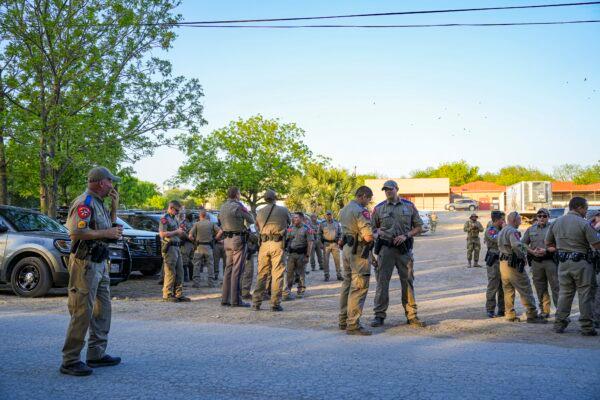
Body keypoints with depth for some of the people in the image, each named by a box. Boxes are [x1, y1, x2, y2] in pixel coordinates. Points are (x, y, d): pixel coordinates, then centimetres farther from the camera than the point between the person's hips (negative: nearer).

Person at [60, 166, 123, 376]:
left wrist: (114, 206, 12)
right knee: (82, 312, -9)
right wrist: (106, 233, -18)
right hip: (85, 263, -10)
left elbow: (110, 226, 26)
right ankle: (70, 361, -4)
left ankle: (97, 354, 22)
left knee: (102, 309, 14)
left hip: (100, 263, 10)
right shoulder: (84, 202, -14)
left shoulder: (98, 203, 16)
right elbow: (76, 232, -25)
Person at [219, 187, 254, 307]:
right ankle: (236, 300, -6)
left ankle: (225, 298, 14)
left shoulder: (223, 207, 11)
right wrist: (247, 212, 14)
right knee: (237, 270, -6)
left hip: (227, 240, 8)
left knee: (228, 269, 12)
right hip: (238, 239, -8)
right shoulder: (238, 207, -13)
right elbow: (251, 220, -6)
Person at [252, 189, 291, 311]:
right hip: (277, 244, -3)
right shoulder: (283, 210, 1)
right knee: (277, 274, 0)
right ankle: (275, 303, -1)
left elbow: (257, 228, 15)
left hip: (264, 244, 3)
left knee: (262, 273, 9)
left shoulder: (260, 212, 9)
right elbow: (289, 223, 16)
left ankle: (256, 302, 9)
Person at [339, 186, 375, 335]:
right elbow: (368, 237, -21)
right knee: (359, 288, -8)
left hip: (346, 249, 10)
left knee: (347, 285, 15)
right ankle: (353, 325, -9)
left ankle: (343, 320, 22)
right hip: (358, 251, -10)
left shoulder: (344, 210, 14)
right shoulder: (361, 211, -16)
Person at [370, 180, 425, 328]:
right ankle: (379, 315, 4)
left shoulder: (409, 206, 6)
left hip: (404, 248, 1)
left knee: (408, 282, 5)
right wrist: (378, 231, -10)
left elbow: (419, 227, 9)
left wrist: (406, 235, -8)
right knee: (382, 281, -2)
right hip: (386, 248, -1)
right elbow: (372, 227, 13)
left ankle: (411, 316, 12)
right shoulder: (379, 208, 6)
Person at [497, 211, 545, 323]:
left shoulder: (502, 231, 17)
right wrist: (524, 257, -16)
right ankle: (532, 315, -3)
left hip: (503, 262, 10)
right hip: (513, 264, -10)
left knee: (508, 290, 13)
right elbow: (516, 245, -29)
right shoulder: (512, 231, -14)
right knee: (526, 290, -4)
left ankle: (510, 315, 16)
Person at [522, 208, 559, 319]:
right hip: (536, 261, 4)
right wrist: (532, 251, -5)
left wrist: (546, 251, -16)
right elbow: (524, 244, 13)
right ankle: (544, 310, 16)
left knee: (555, 286, -6)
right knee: (540, 287, 8)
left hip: (550, 260, -4)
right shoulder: (531, 229, 12)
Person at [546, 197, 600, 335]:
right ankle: (587, 327, 4)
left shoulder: (556, 222, 6)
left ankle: (559, 324, 14)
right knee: (585, 295, 2)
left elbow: (548, 243, 14)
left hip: (563, 262, 5)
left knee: (564, 293, 13)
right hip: (580, 263, -5)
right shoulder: (584, 224, -11)